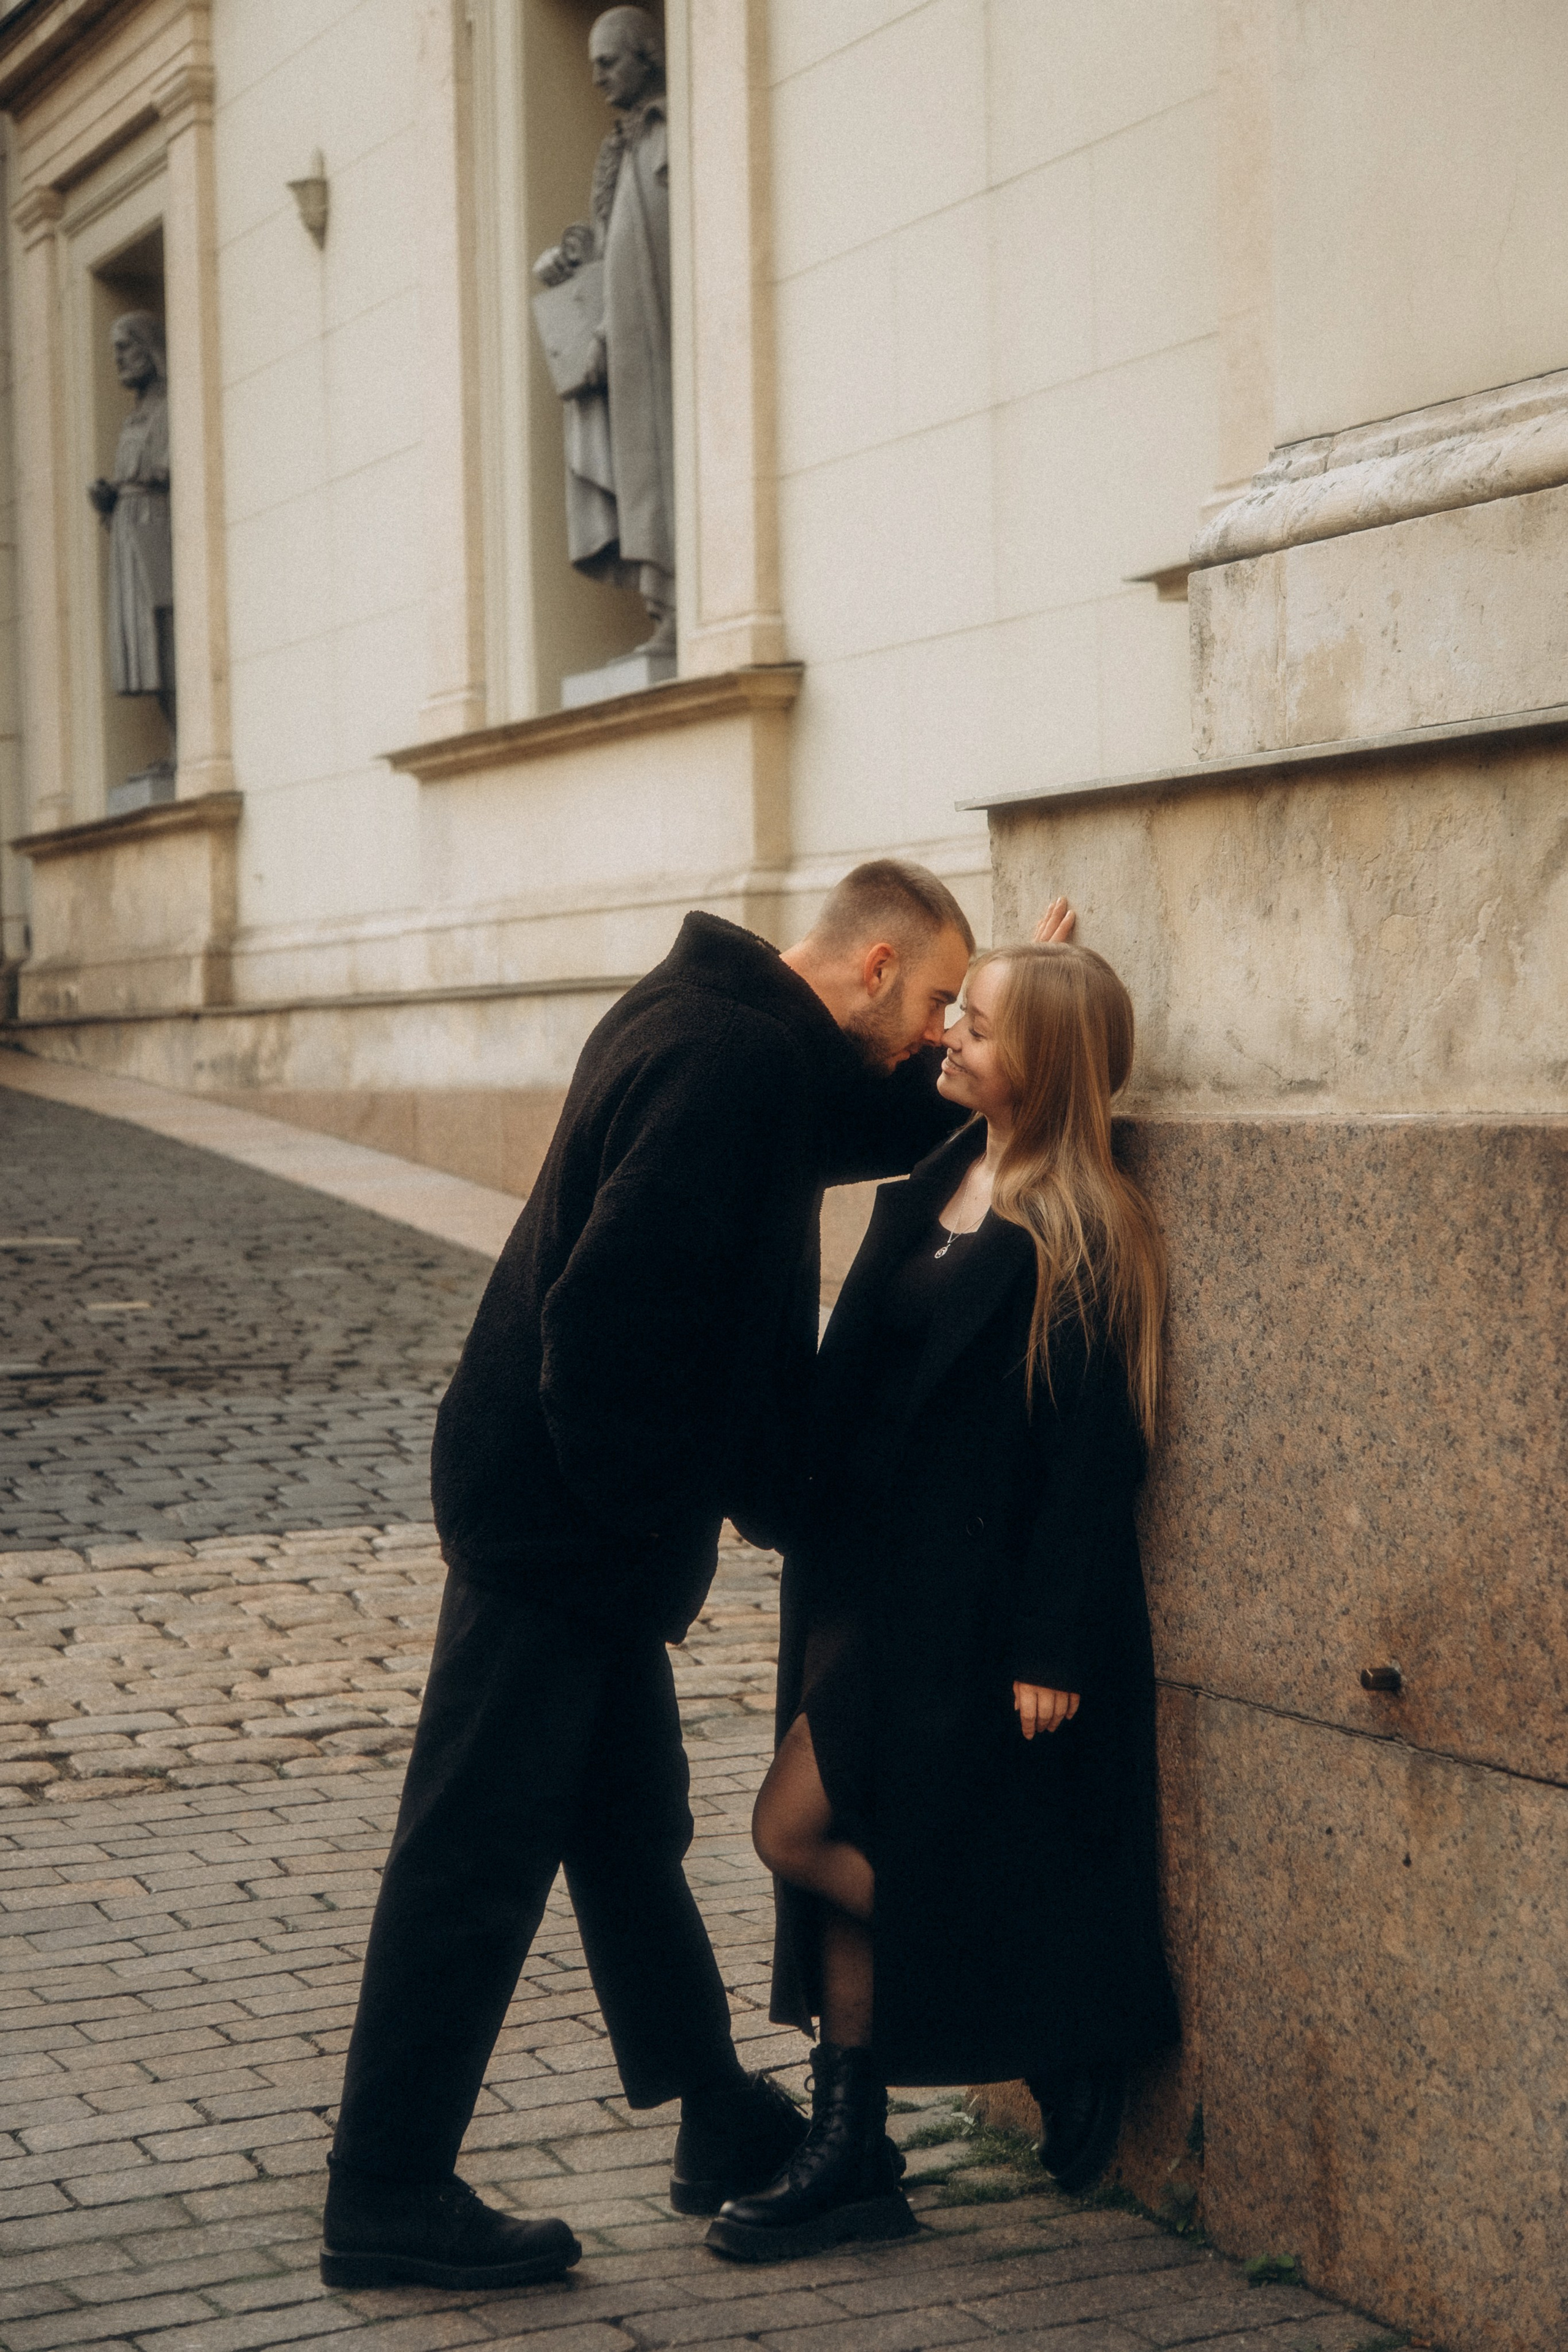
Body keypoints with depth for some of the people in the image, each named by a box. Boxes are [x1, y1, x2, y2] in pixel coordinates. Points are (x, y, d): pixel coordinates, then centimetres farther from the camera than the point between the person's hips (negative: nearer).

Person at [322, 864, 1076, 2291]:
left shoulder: (741, 1037, 12)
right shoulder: (729, 1063, -20)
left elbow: (883, 1120, 30)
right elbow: (611, 1305, -26)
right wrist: (648, 1512, -19)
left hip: (591, 1525, 11)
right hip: (559, 1519, -11)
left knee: (635, 1832, 18)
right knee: (478, 1853, -3)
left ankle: (722, 2120, 31)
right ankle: (386, 2202, 6)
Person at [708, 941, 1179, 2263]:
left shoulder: (1083, 1239, -15)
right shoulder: (933, 1184, 9)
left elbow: (1093, 1460, -16)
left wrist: (1050, 1650, -18)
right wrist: (816, 1545, 13)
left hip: (971, 1598, -8)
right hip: (872, 1570, 8)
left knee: (801, 1832, -7)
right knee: (852, 1851, 9)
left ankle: (1057, 2042, 9)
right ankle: (850, 2154, 19)